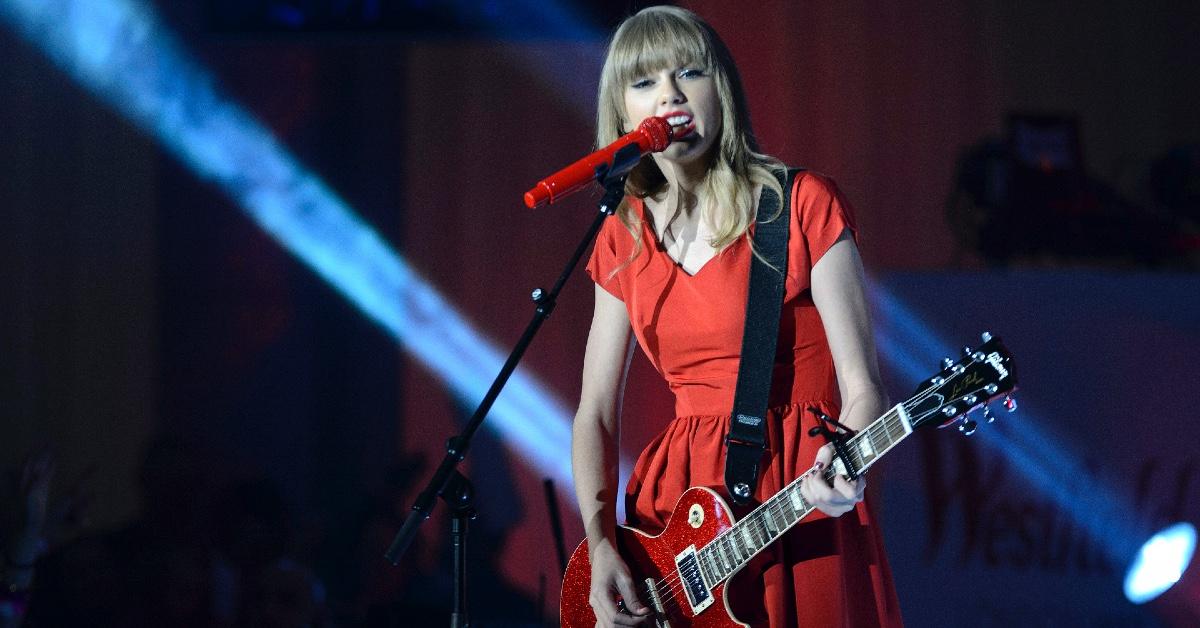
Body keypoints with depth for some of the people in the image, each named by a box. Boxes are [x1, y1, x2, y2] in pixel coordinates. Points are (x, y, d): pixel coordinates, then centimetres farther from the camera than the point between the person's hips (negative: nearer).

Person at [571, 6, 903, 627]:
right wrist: (601, 545, -7)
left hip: (802, 505, -4)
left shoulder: (802, 204, -5)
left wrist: (840, 469, -29)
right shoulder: (624, 239, 8)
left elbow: (861, 387, -8)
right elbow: (596, 413, 8)